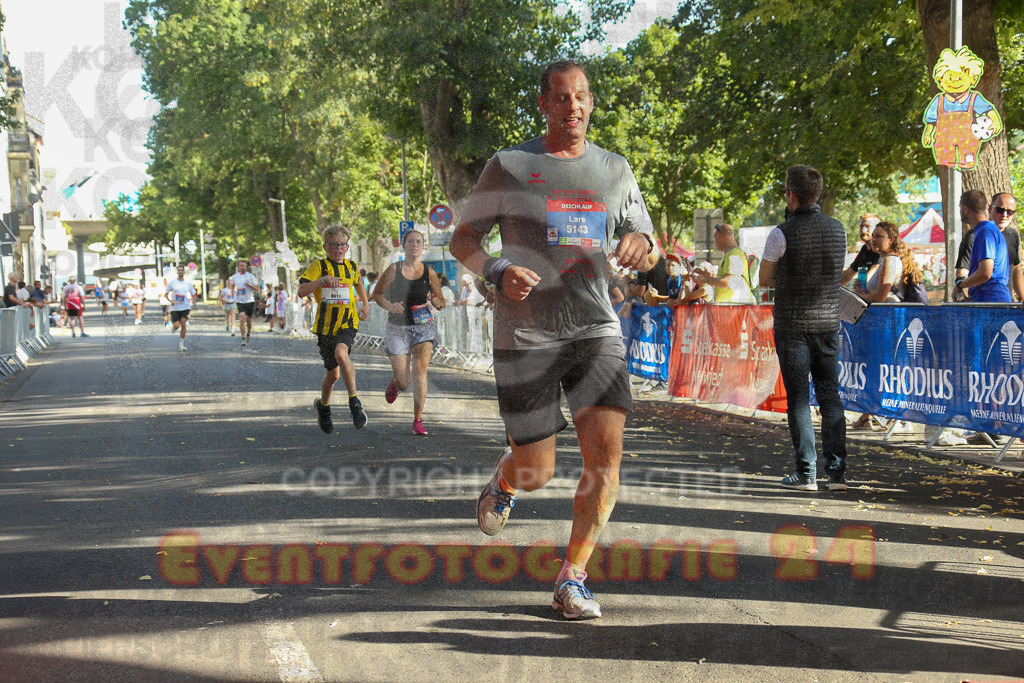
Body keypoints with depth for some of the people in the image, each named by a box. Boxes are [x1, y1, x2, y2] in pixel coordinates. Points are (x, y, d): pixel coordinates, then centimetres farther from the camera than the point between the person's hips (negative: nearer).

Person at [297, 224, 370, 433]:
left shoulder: (352, 266, 8)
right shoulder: (318, 266, -5)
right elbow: (301, 291, -17)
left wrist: (365, 304, 22)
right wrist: (323, 280, -29)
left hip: (348, 324, 1)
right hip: (325, 325, 0)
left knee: (341, 354, -32)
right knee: (333, 374, 9)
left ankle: (354, 401, -23)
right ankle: (323, 405, 39)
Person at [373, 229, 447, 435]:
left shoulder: (429, 273, 2)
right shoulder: (394, 270, -3)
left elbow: (441, 303, 9)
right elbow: (377, 294, 5)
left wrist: (436, 302, -15)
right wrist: (389, 305, -15)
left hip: (424, 327, 1)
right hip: (397, 328, -1)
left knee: (420, 372, -16)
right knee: (403, 382, -1)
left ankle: (418, 420, -8)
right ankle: (395, 384, 39)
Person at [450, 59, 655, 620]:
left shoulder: (614, 170, 11)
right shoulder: (509, 166, 1)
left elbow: (646, 248, 18)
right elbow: (462, 240, 5)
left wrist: (639, 244, -7)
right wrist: (498, 272, -16)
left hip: (596, 328, 3)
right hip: (525, 335, -2)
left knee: (606, 452, -15)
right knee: (537, 471, 0)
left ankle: (572, 580, -1)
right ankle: (504, 482, 40)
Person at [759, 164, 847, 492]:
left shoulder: (782, 234, -12)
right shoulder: (837, 229, 5)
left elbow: (765, 280, -1)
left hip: (793, 324, -5)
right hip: (828, 321, 5)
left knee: (798, 399, 0)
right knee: (830, 395, 9)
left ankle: (806, 473, 0)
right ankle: (837, 470, 6)